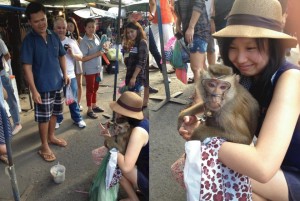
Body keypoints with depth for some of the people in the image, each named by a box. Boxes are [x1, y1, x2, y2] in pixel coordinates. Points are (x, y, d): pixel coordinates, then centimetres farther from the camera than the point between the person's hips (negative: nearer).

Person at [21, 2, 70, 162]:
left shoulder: (54, 36, 1)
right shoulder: (29, 40, -14)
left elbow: (61, 56, 14)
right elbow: (27, 67, -16)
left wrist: (65, 74, 6)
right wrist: (34, 90, -20)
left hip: (57, 84, 5)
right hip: (43, 87, -5)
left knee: (54, 113, 19)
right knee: (44, 117, 5)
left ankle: (51, 137, 39)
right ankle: (44, 147, 22)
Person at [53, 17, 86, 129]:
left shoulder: (72, 42, 2)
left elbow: (80, 57, 4)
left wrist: (72, 54, -14)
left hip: (70, 76, 1)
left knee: (73, 100, 12)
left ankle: (77, 119, 26)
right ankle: (58, 120, 31)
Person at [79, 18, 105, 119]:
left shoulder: (96, 37, 3)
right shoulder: (84, 42, -18)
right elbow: (83, 58, -21)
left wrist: (103, 51, -6)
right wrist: (96, 54, -24)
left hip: (97, 68, 7)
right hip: (89, 70, -7)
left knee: (95, 88, 18)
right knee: (90, 89, 4)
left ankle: (94, 106, 34)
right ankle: (89, 110, 15)